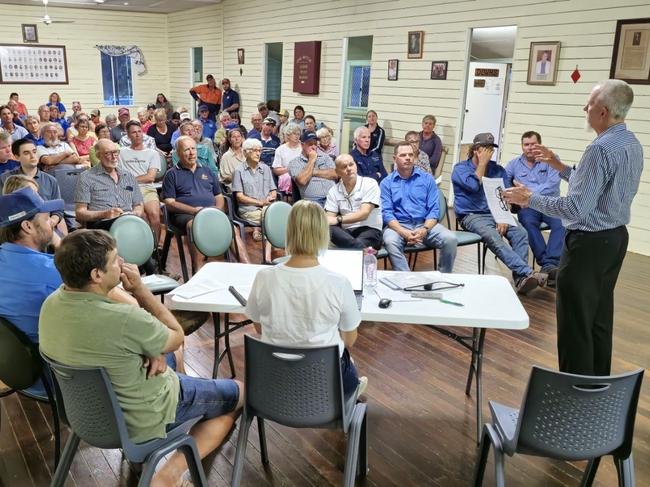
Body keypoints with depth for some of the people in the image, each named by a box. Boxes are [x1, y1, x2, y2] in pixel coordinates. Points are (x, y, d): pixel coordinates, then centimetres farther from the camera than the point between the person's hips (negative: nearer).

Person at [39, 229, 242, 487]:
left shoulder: (52, 302, -12)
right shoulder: (125, 319, -36)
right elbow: (176, 338, -15)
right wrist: (139, 289, -15)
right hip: (140, 417, -7)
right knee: (238, 394, 9)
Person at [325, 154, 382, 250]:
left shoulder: (370, 183, -2)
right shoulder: (333, 191, 12)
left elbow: (364, 213, -14)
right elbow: (330, 218, 5)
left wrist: (338, 219, -27)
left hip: (369, 229, -5)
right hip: (346, 231, 6)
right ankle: (364, 249, -47)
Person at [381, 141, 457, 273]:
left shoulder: (427, 179, 10)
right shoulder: (386, 183, 6)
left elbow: (434, 209, 3)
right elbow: (386, 213, -4)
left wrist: (424, 229, -17)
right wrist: (404, 232, -21)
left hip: (425, 224, 2)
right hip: (398, 225, -2)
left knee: (450, 239, -23)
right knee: (390, 242, -35)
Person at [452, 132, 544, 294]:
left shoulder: (498, 170, 14)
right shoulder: (460, 168, 2)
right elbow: (474, 185, -17)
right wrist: (483, 162, -6)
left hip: (496, 214, 4)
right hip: (471, 215, -4)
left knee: (520, 232, -24)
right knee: (493, 237, -34)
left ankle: (521, 279, -31)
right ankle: (527, 272, -41)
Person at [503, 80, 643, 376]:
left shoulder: (601, 148, -22)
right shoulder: (632, 144, 9)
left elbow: (576, 207, -26)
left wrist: (529, 200, -16)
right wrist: (561, 168, 14)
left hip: (588, 243, -10)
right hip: (616, 238, 10)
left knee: (576, 324, 0)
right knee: (600, 320, 19)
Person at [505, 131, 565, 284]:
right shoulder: (514, 164, 14)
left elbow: (552, 185, -9)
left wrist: (528, 191, -17)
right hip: (527, 206, 1)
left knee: (562, 222, -31)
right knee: (528, 222, -33)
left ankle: (549, 265, -39)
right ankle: (548, 264, -34)